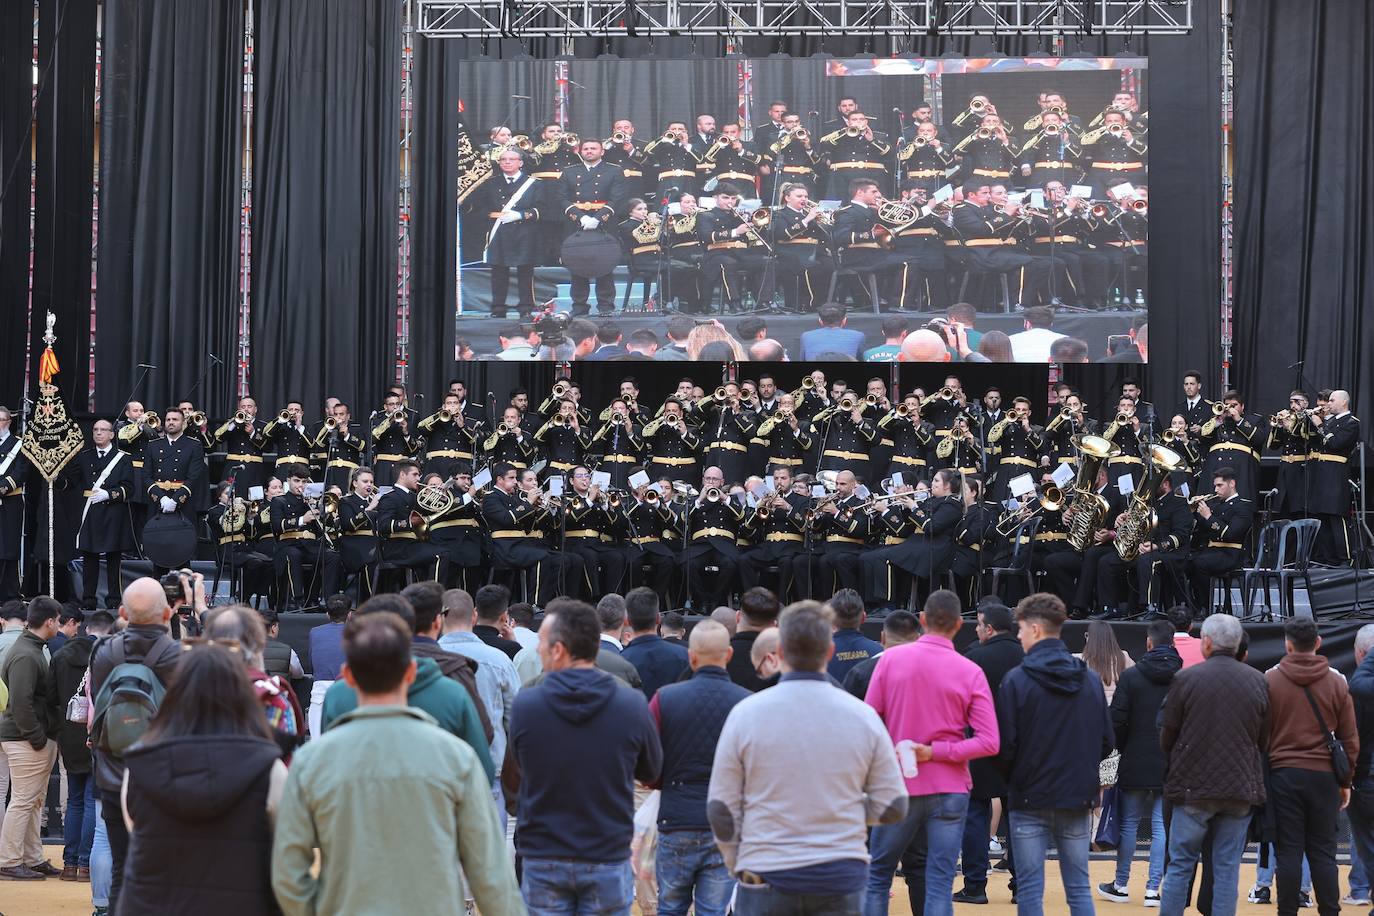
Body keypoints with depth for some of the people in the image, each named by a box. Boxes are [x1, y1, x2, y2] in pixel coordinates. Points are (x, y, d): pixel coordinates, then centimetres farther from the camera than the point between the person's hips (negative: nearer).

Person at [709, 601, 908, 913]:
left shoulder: (746, 714, -5)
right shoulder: (863, 716, -2)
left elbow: (721, 810, -1)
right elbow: (893, 808, 3)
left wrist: (737, 864, 13)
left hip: (766, 878, -1)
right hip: (842, 879, 1)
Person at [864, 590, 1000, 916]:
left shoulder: (891, 659, -5)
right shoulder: (971, 672, -5)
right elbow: (988, 742, -10)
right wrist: (934, 752, -9)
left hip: (898, 786, 0)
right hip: (950, 791, 0)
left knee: (877, 876, 13)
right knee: (940, 884, 1)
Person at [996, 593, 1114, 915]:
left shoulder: (1017, 680, -11)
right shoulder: (1091, 679, 2)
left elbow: (1006, 744, -11)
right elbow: (1107, 743, 6)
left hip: (1030, 799, -4)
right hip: (1077, 798, 4)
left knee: (1030, 890, 2)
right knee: (1079, 888, 10)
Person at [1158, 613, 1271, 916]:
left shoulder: (1186, 678, -7)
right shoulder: (1258, 681, 1)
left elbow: (1167, 735, -1)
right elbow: (1265, 740, 8)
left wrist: (1174, 771, 17)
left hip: (1193, 788, -2)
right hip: (1242, 789, 2)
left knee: (1180, 865, 7)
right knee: (1227, 867, 7)